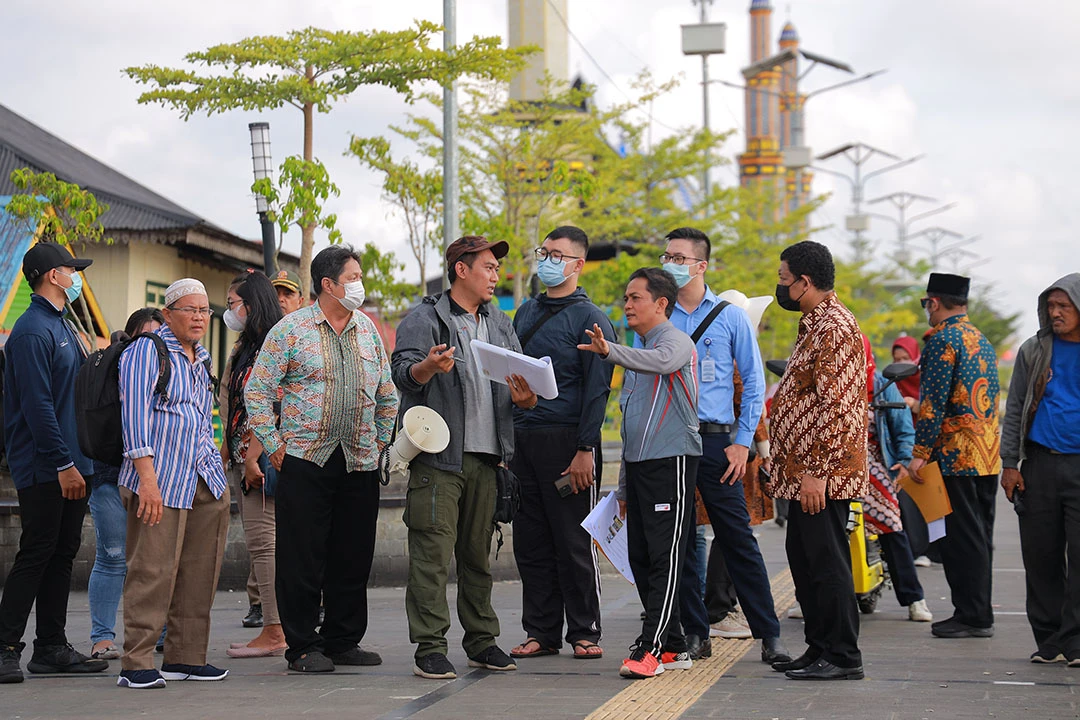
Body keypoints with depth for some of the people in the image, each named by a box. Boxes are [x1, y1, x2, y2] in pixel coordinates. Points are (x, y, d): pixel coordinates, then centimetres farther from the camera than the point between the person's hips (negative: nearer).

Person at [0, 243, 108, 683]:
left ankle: (52, 647, 14)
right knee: (36, 555, -8)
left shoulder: (60, 327, 18)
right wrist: (63, 464, -21)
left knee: (63, 553, 9)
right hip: (44, 468, -9)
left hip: (71, 463, 9)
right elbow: (37, 404, -19)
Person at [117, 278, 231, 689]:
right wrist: (147, 477, -21)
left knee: (200, 572, 5)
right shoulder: (146, 352, -3)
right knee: (153, 571, -12)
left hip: (204, 480, 8)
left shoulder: (202, 360, 21)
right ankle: (136, 665, -10)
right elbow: (135, 414, -12)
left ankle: (186, 657, 13)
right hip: (160, 479, -8)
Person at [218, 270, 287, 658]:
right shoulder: (244, 348, 20)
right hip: (243, 457, 10)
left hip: (262, 454, -10)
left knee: (262, 539, -10)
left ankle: (274, 632, -9)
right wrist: (224, 454, 17)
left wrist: (252, 456, -20)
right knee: (258, 540, 7)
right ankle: (278, 628, 9)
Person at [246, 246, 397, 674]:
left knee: (353, 558, 7)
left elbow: (387, 395, 21)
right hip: (305, 461, -5)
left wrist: (380, 442, 14)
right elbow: (257, 390, -2)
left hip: (359, 463, 5)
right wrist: (273, 445, -6)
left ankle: (343, 641, 18)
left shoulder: (368, 330, 13)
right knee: (302, 558, -3)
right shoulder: (291, 329, -1)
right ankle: (303, 646, 5)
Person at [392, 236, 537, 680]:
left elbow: (524, 388, 17)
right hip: (438, 457, -6)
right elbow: (403, 372, -13)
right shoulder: (425, 319, 0)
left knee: (478, 553, 11)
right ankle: (429, 649, -7)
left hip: (484, 458, 6)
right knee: (433, 551, -8)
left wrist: (524, 396, -7)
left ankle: (481, 641, 19)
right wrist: (428, 367, -35)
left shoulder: (500, 326, 19)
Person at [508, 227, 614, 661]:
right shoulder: (526, 314, 16)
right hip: (522, 441, 6)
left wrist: (584, 450, -16)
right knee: (531, 543, 7)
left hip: (566, 441, -6)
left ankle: (584, 633, 7)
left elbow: (597, 389, -9)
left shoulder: (590, 319, -4)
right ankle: (541, 632, 13)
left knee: (575, 543, -1)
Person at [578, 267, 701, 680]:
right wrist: (623, 487, 24)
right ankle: (673, 647, 12)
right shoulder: (638, 354, 22)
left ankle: (650, 648, -14)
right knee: (640, 558, 6)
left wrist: (610, 351, -48)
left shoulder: (676, 341, -5)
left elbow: (661, 361, -33)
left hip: (672, 460, -9)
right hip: (638, 462, 9)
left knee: (665, 557, -10)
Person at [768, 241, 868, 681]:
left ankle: (842, 657, -1)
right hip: (806, 473, 11)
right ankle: (819, 649, 21)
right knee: (804, 559, 14)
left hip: (822, 474, -11)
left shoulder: (834, 328, -16)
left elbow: (837, 407, -22)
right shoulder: (817, 324, 18)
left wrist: (816, 472, -24)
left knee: (826, 561, -6)